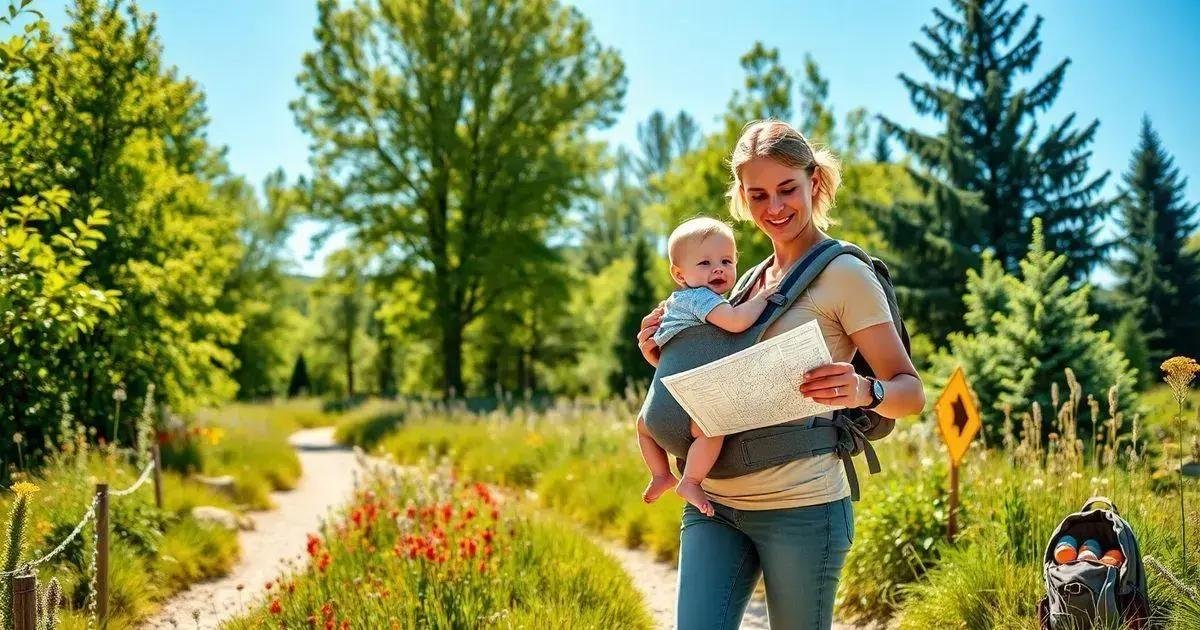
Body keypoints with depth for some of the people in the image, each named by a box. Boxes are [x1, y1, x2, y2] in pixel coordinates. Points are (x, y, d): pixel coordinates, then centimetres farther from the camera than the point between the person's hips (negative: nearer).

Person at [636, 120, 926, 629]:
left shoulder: (843, 273, -4)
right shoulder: (750, 281, 16)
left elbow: (911, 390, -7)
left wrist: (864, 391, -28)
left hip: (802, 509, -5)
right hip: (713, 505, 6)